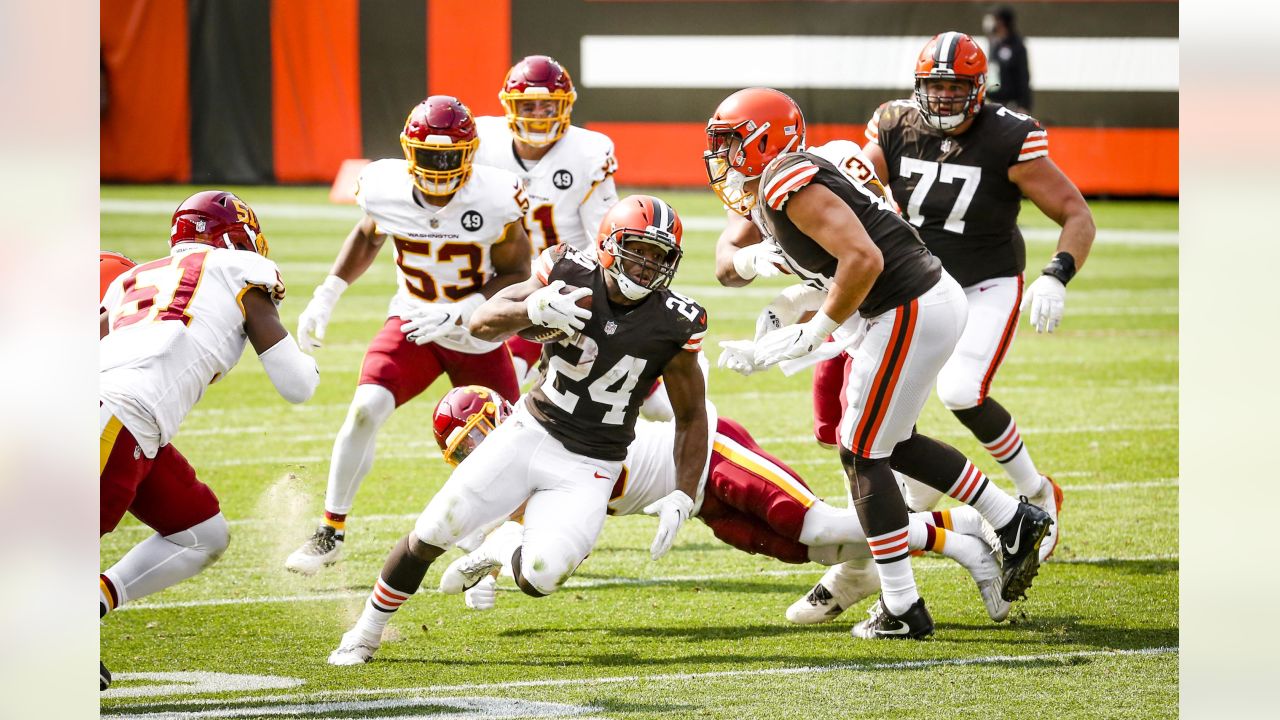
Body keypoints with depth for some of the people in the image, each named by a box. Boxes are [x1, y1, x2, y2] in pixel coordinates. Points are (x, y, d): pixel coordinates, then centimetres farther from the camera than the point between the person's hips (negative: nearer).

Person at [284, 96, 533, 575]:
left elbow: (515, 275, -14)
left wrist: (457, 313, -27)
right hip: (413, 321, 1)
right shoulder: (386, 189, -15)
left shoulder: (495, 199, -23)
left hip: (479, 335, -1)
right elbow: (367, 236, 8)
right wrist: (325, 296, 3)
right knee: (366, 409, -23)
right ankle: (331, 531, -10)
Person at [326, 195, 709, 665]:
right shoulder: (570, 274, -11)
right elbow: (482, 322, -12)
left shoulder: (673, 324, -12)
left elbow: (691, 416, 0)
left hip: (587, 468, -1)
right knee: (431, 534, -4)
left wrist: (683, 497, -9)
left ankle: (499, 559, 20)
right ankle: (366, 634, 19)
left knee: (539, 578, -18)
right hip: (530, 432, 1)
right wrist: (537, 309, -33)